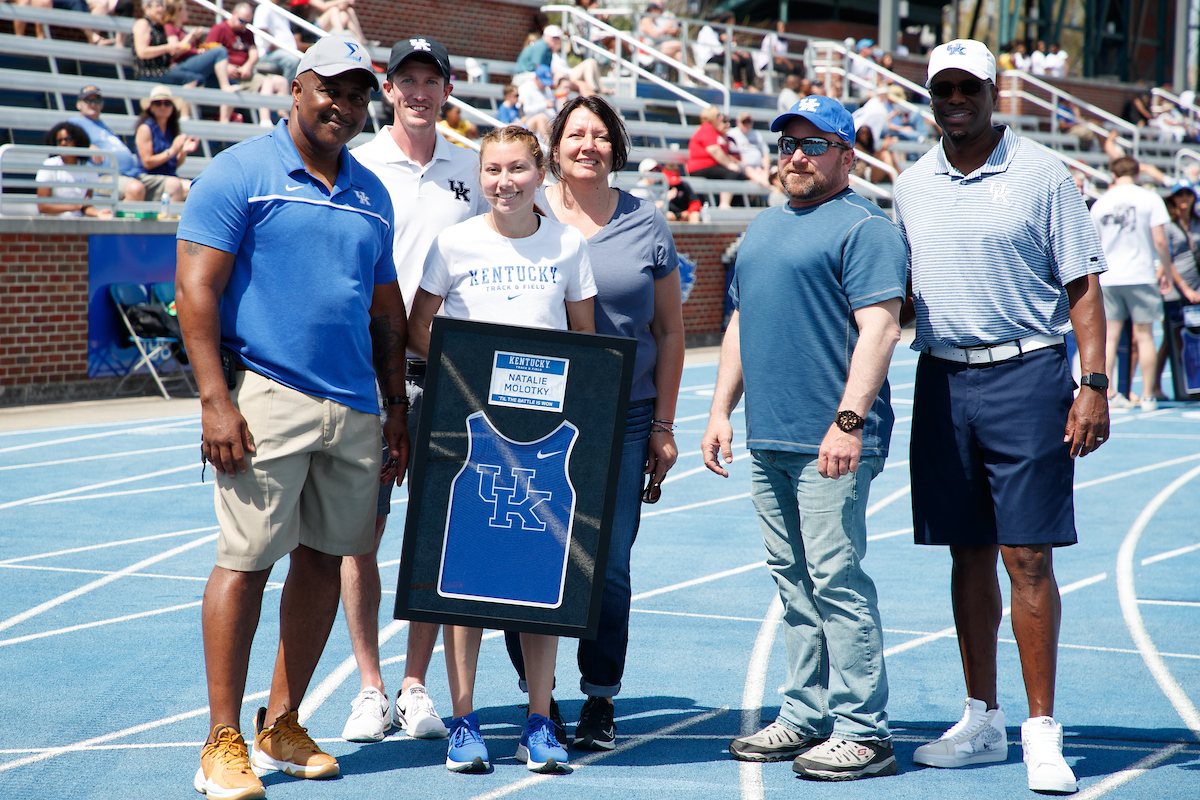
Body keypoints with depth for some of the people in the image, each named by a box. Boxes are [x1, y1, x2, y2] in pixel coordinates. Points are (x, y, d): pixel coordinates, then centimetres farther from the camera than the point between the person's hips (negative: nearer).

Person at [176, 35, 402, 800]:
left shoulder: (372, 194, 16)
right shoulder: (241, 175, -2)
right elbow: (197, 288, -8)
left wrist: (397, 407, 16)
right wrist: (215, 399, -15)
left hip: (354, 408, 6)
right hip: (266, 398, -6)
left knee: (325, 559, 9)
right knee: (247, 560, -7)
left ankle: (283, 727, 20)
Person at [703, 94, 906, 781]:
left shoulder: (864, 228, -6)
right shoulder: (764, 228, 21)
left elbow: (880, 328, -15)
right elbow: (740, 324, 25)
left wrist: (849, 420, -22)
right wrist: (721, 410, 18)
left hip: (830, 444, -8)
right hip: (769, 441, 9)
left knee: (836, 580, -9)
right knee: (794, 582, 12)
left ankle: (862, 730, -5)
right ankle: (806, 717, 19)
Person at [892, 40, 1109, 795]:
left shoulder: (1042, 174, -2)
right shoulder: (913, 186, 11)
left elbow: (1083, 284, -3)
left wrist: (1094, 384, -11)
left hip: (1026, 373, -4)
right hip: (943, 380, 4)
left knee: (1028, 556, -6)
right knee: (970, 556, 9)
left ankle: (1042, 731, 0)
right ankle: (983, 721, 18)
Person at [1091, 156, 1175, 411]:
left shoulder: (1100, 203, 7)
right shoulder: (1149, 198, -2)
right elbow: (1160, 241, -7)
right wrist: (1166, 269, 6)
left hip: (1108, 278, 2)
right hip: (1141, 275, -2)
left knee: (1110, 335, 7)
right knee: (1144, 335, 4)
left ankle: (1108, 393, 2)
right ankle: (1148, 396, 6)